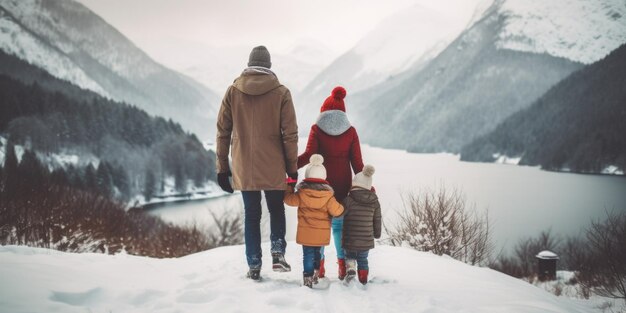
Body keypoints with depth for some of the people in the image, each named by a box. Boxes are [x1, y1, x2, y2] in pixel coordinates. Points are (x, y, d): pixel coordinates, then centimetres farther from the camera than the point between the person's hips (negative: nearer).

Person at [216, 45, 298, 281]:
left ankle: (254, 266, 13)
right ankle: (278, 252, 1)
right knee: (276, 210, 19)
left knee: (251, 215, 13)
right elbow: (290, 134, -5)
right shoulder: (281, 93, -4)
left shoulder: (233, 91, 1)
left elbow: (223, 132, 2)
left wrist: (222, 167, 8)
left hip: (244, 169, 1)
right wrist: (292, 168, 3)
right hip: (273, 169, -1)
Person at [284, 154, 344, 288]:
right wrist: (341, 208, 14)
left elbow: (289, 199, 3)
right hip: (322, 234, 2)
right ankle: (315, 275, 31)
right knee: (317, 252, 21)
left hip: (306, 233, -2)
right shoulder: (328, 196, -8)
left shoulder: (301, 194, -9)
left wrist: (289, 187, 19)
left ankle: (308, 278, -3)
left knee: (308, 255, 3)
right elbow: (336, 211, -9)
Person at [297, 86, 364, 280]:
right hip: (342, 187, 1)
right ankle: (343, 264, 9)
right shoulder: (350, 131, 0)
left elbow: (308, 155, -14)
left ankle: (318, 264, 10)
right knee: (339, 223, 11)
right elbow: (357, 162, -1)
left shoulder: (317, 129, -4)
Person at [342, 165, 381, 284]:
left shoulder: (348, 200, -14)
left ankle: (350, 269, -3)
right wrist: (377, 234, 23)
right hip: (366, 240, 3)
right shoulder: (374, 202, -1)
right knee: (363, 260, 20)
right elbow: (377, 221, 7)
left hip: (350, 240, -3)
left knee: (350, 255, 21)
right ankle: (363, 281, 25)